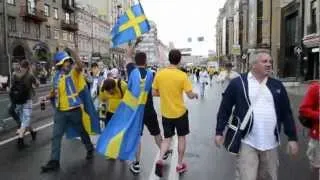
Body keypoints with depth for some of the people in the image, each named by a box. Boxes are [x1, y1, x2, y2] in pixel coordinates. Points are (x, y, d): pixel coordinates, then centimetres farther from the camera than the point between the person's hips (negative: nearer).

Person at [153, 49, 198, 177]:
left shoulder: (159, 74, -6)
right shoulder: (182, 75, -14)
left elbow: (154, 93, 0)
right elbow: (190, 95, -12)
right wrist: (195, 95, 9)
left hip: (165, 113, 3)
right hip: (180, 112, -2)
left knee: (167, 138, 17)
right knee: (181, 137, 16)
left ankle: (160, 159, -3)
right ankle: (180, 164, 26)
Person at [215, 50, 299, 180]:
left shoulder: (277, 85, 7)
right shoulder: (238, 83, -4)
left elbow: (286, 113, 9)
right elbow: (225, 108, -1)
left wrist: (292, 138, 6)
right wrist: (219, 132, -4)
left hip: (270, 144, 4)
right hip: (247, 143, -4)